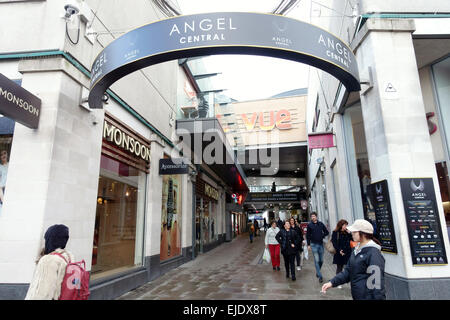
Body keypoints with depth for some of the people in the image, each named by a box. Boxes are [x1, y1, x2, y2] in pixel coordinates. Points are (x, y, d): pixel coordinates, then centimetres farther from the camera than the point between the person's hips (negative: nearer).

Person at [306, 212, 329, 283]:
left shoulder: (321, 224, 3)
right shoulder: (309, 225, -2)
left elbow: (327, 232, 12)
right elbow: (308, 235, 2)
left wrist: (322, 236, -3)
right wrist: (308, 244, -1)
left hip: (321, 244, 3)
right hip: (314, 244, -3)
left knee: (321, 260, 10)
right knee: (316, 260, -6)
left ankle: (317, 272, 33)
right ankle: (320, 276, -2)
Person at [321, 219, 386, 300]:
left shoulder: (373, 253, -19)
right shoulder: (356, 250, 7)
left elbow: (377, 282, -20)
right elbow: (348, 271, 7)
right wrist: (332, 282, -2)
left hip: (368, 297, -8)